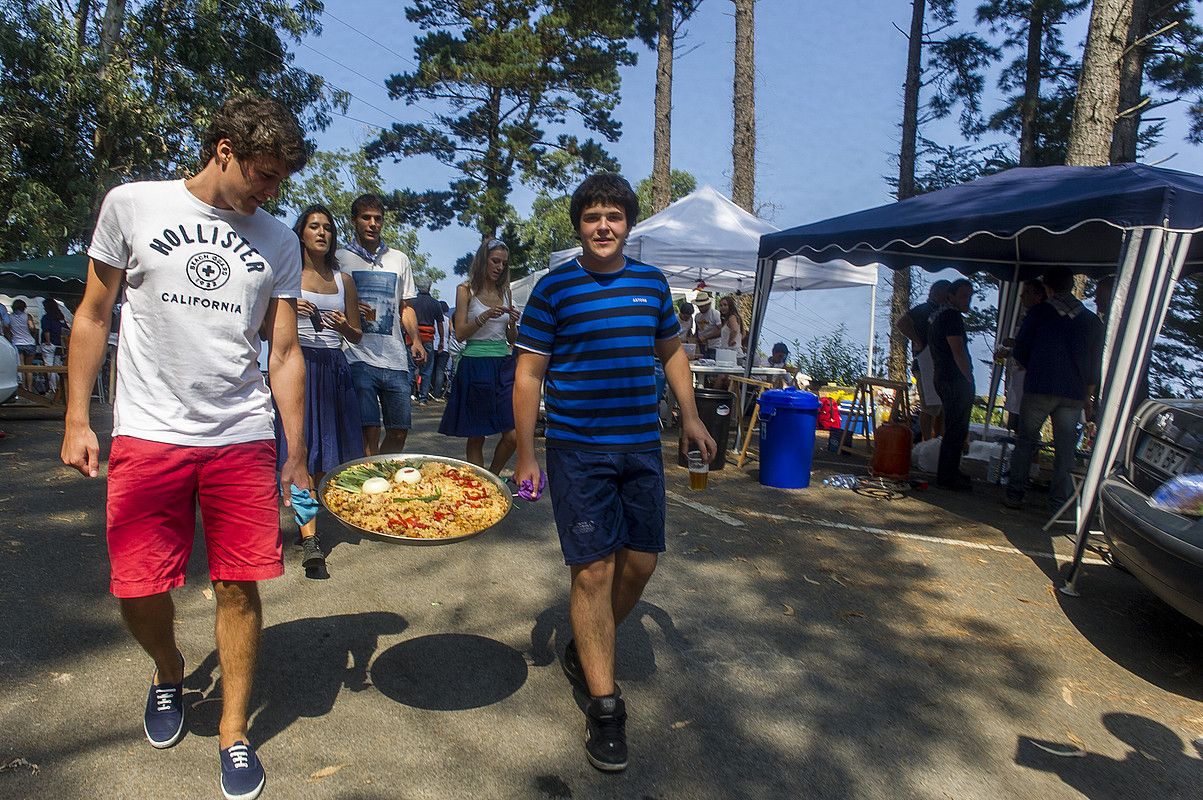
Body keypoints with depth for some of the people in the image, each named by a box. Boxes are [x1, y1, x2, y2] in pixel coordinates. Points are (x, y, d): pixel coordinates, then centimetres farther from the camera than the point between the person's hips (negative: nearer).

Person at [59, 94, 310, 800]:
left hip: (244, 439, 1)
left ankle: (234, 733, 23)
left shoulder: (278, 240, 6)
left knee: (240, 588, 4)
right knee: (138, 590, 3)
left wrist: (297, 459, 4)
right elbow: (93, 316, 8)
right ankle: (170, 672, 37)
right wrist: (77, 420, 2)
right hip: (148, 434, 0)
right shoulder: (133, 205, 2)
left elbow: (285, 352, 7)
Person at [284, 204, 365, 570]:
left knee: (328, 449, 3)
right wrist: (289, 311, -15)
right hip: (298, 364, -4)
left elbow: (357, 335, 16)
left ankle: (305, 518, 25)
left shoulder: (343, 279, 15)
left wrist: (344, 327, -6)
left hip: (335, 368, 4)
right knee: (302, 447, -11)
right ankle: (310, 539, -15)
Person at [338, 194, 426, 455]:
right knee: (369, 432, -10)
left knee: (399, 431, 5)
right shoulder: (340, 258, 7)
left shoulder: (399, 259, 18)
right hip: (359, 358, -4)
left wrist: (415, 340, 5)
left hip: (395, 358, 4)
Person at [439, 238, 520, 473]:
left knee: (513, 435, -2)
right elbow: (460, 334, -5)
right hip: (475, 365, -4)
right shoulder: (466, 290, 2)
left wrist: (512, 324, -5)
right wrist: (485, 317, -17)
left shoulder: (505, 291, 14)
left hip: (504, 365, 4)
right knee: (476, 438, 1)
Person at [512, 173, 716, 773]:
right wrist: (526, 457, -5)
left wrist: (690, 416, 9)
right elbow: (528, 374, -3)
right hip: (576, 451, -4)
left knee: (640, 561, 10)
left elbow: (671, 351, 20)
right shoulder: (554, 287, -4)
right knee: (593, 570, -2)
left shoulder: (652, 283, 7)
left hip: (641, 447, 5)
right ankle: (604, 706, 12)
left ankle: (585, 650, 36)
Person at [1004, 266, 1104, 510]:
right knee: (1065, 449, 6)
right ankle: (1059, 504, 7)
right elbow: (1095, 363, 10)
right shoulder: (1092, 320, 9)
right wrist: (1088, 396, 18)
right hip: (1074, 394, 2)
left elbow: (1020, 351, 2)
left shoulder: (1039, 312, 0)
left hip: (1038, 389, -2)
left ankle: (1014, 495, 8)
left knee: (1026, 441, 8)